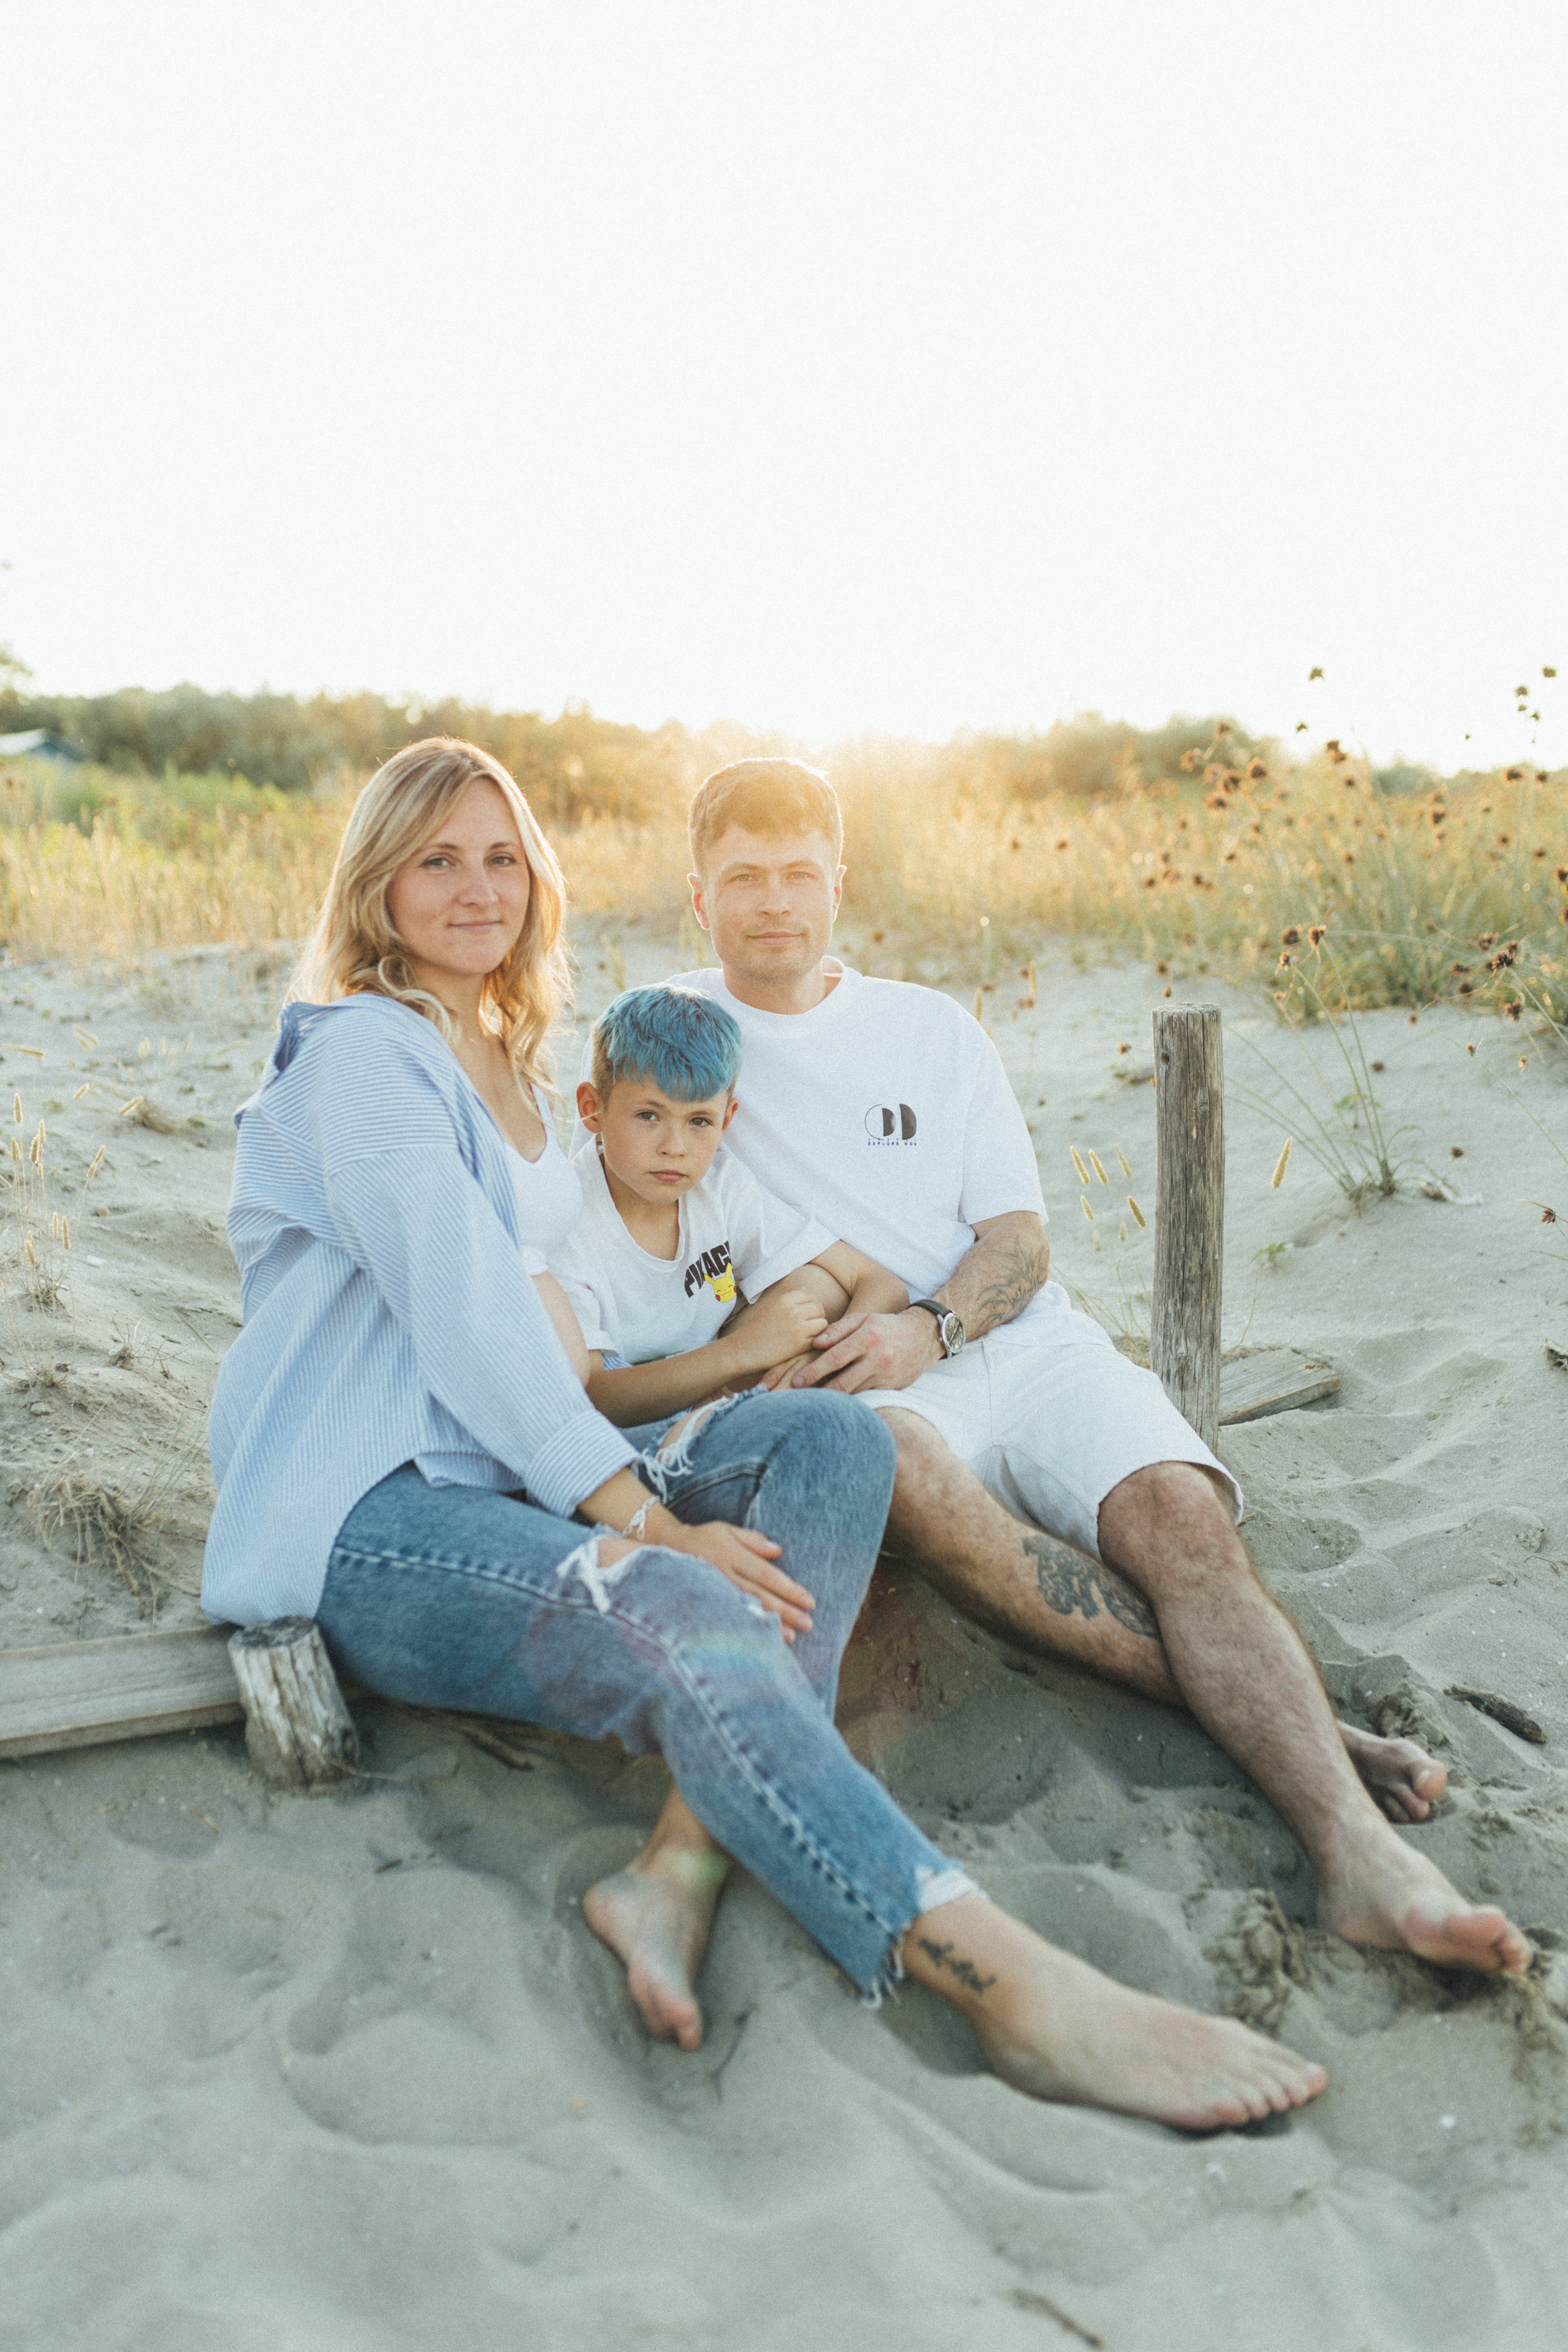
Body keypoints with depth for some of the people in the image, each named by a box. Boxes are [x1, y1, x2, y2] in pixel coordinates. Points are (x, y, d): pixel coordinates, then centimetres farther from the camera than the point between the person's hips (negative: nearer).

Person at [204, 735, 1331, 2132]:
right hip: (362, 1510, -8)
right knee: (679, 1618, -35)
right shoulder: (360, 1050, -6)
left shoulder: (503, 1062, 21)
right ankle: (1024, 1992, -44)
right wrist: (648, 1522, -22)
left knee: (830, 1439, -16)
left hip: (509, 1472, 8)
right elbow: (464, 1308, -17)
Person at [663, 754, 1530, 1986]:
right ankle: (1288, 1719, -34)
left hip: (1023, 1342, 3)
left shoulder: (933, 1029, 17)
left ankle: (1359, 1850, -39)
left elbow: (1020, 1239, 10)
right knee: (894, 1453, -39)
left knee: (1180, 1507, -27)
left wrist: (929, 1326, -11)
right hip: (852, 1383, -2)